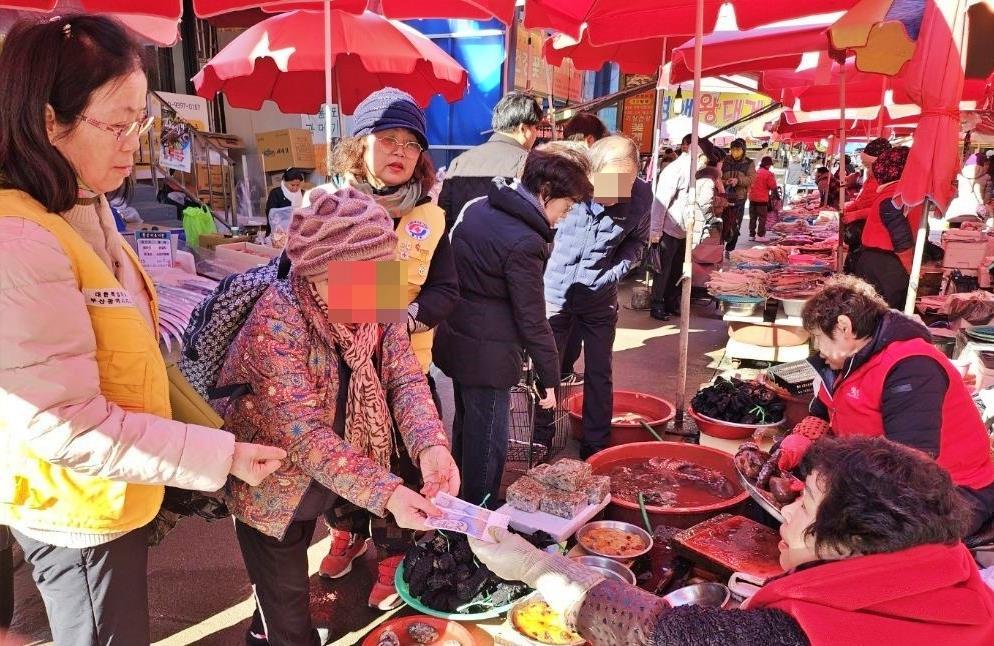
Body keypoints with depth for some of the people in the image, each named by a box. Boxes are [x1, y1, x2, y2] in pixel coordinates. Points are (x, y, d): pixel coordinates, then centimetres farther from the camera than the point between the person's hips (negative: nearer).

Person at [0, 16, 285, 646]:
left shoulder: (84, 209, 2)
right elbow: (68, 427, -26)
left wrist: (203, 428, 9)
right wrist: (220, 455, -21)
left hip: (114, 495, 8)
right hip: (80, 513, -8)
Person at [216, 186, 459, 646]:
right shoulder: (277, 321, -31)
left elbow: (405, 376, -14)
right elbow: (305, 434, -34)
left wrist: (430, 445, -34)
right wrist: (386, 492, -43)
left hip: (321, 482, 6)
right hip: (270, 488, -6)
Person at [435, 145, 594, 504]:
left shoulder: (477, 208, 4)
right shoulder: (524, 242, -23)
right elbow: (532, 318, -19)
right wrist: (549, 377, -8)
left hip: (456, 338, 10)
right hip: (487, 354, -9)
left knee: (466, 428, 24)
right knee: (488, 442, 6)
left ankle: (461, 508, 42)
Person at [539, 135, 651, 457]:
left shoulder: (641, 195, -14)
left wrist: (616, 271, -7)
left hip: (600, 298, 2)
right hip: (554, 294, -1)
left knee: (599, 375, 10)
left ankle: (596, 447, 26)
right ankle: (541, 443, 26)